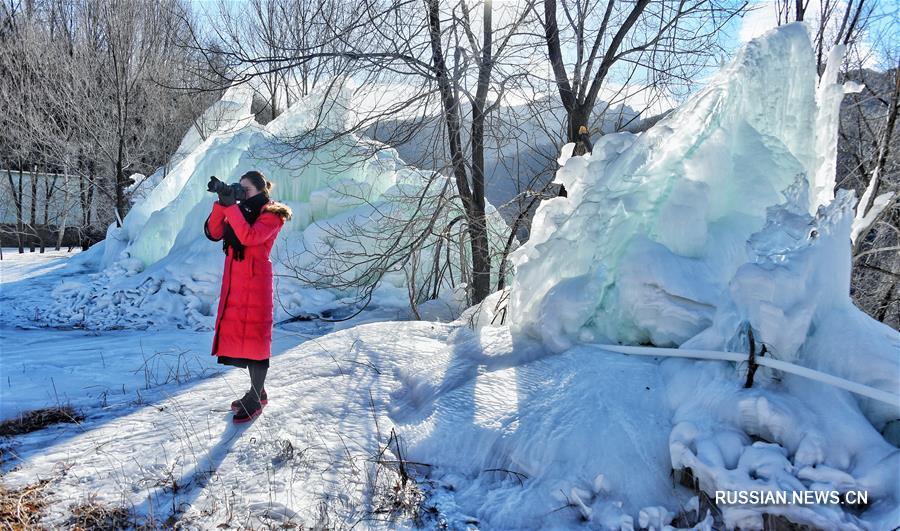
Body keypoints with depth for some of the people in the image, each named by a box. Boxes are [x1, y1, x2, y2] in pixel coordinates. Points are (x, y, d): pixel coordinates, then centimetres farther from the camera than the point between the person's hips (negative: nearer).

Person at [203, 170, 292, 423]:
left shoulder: (270, 214, -5)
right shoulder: (240, 211, 15)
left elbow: (249, 237, -22)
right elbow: (214, 233, 5)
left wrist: (231, 206, -21)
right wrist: (221, 204, -6)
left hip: (255, 281, -7)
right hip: (233, 281, 8)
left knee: (254, 335, -5)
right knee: (238, 333, 10)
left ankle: (256, 399, 2)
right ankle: (257, 391, 23)